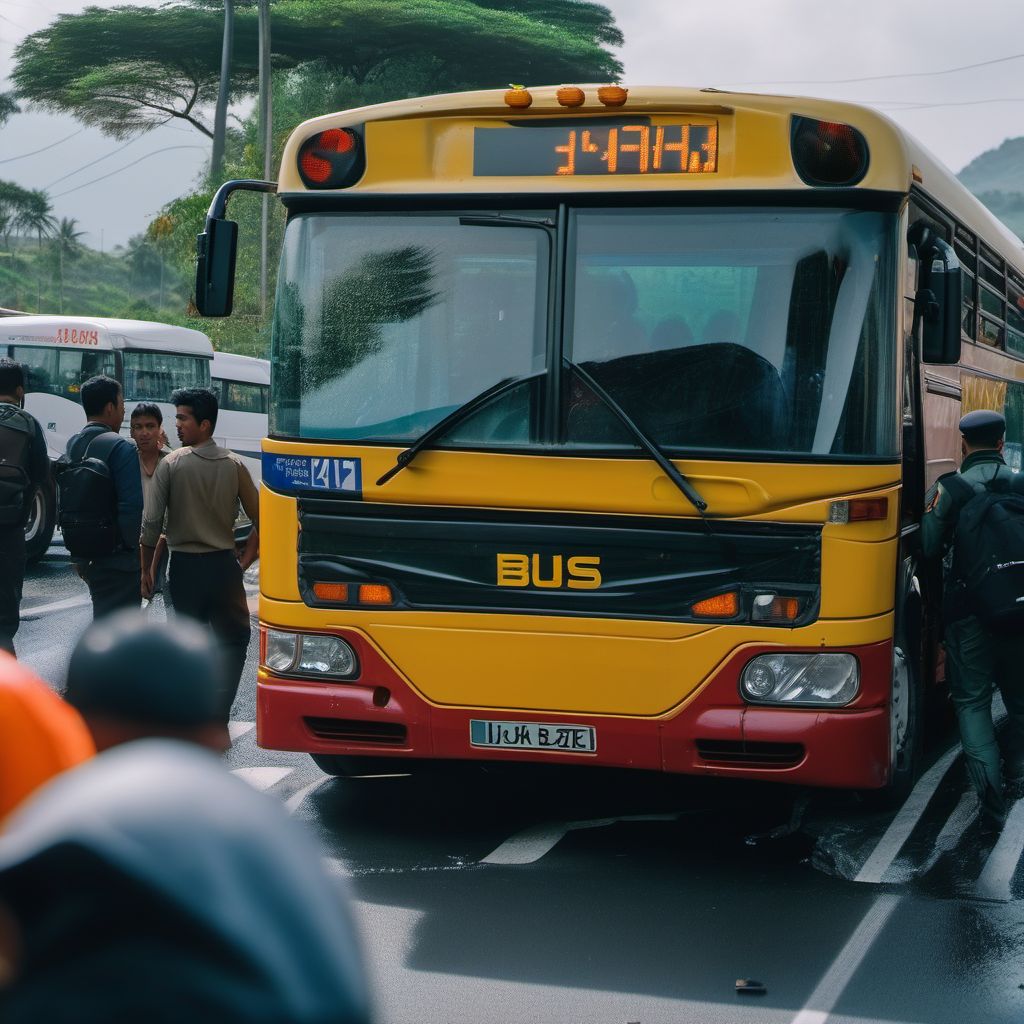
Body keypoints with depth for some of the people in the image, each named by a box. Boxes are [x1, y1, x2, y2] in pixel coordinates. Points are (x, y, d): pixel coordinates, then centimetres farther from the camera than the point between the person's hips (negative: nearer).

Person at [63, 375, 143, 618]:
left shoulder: (73, 446, 8)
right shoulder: (120, 447, -15)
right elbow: (133, 506, -22)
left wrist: (77, 554, 20)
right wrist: (135, 549, -9)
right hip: (118, 557, -8)